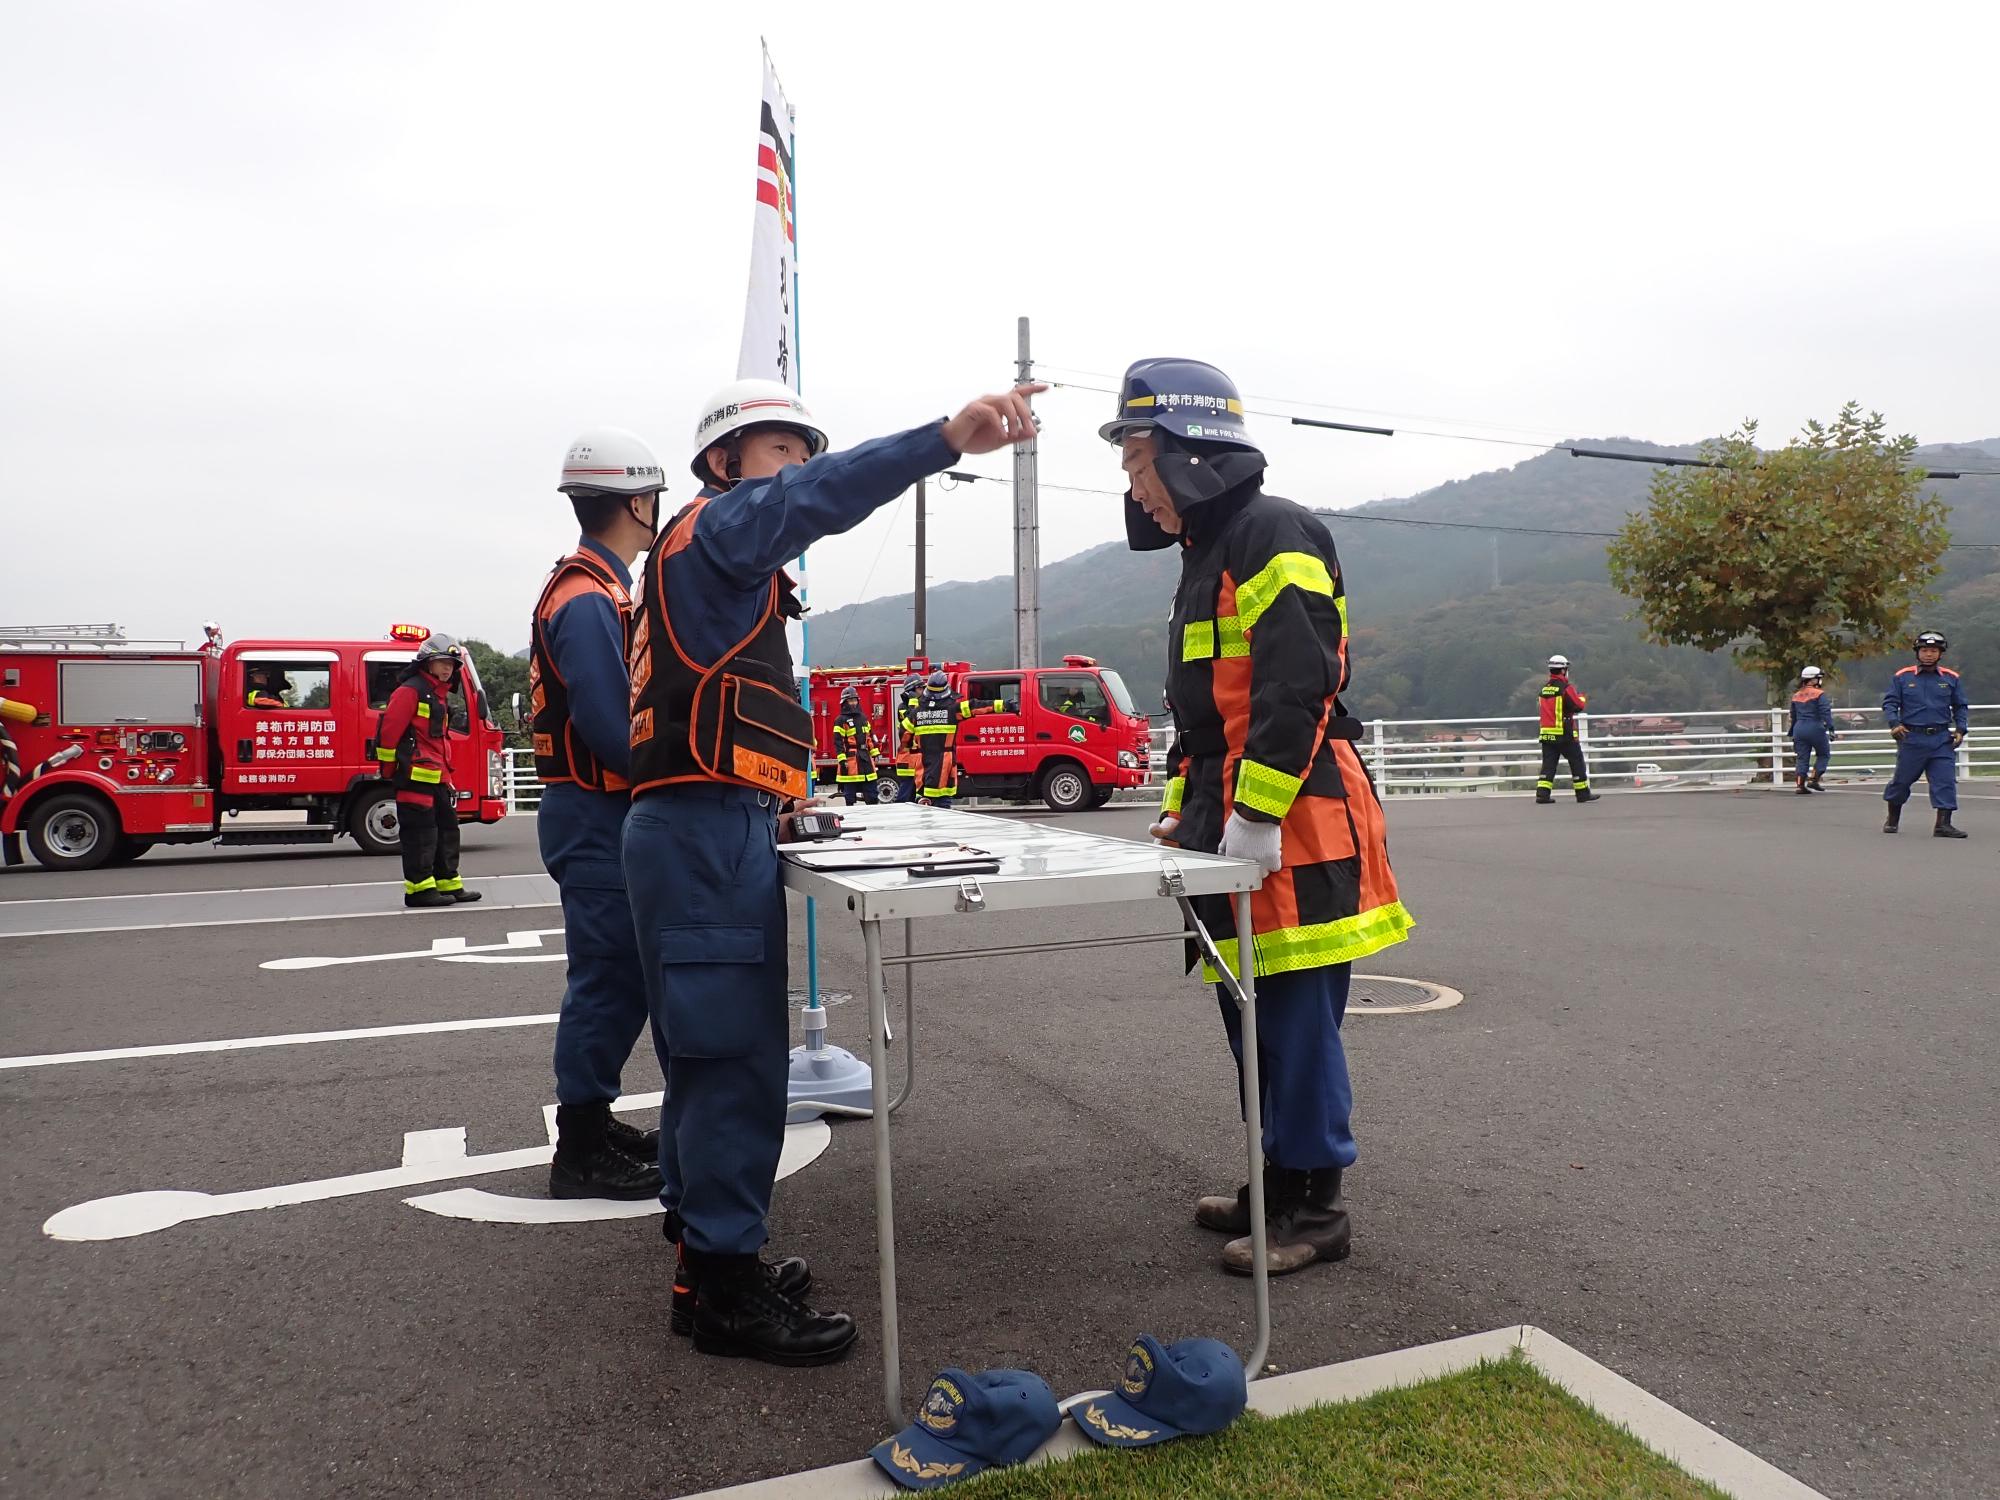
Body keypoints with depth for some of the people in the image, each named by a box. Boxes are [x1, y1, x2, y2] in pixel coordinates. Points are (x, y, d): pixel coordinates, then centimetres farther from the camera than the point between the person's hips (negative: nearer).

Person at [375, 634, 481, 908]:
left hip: (437, 775, 10)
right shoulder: (410, 690, -9)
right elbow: (389, 728, -16)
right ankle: (419, 888, -4)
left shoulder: (440, 695, 21)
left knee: (446, 827, 12)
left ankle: (448, 884, 19)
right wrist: (389, 769, -13)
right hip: (415, 775, -10)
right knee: (420, 831, -8)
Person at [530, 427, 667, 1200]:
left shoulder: (593, 590, 15)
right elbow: (614, 731, -24)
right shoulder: (588, 600, -18)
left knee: (617, 979, 17)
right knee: (608, 981, -3)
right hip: (596, 818, -11)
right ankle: (581, 1153, 8)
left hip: (603, 816, 11)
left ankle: (591, 1121, 30)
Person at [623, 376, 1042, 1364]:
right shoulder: (714, 527, -5)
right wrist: (951, 437, -38)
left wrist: (771, 792, 20)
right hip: (708, 833, -11)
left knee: (710, 1055, 15)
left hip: (708, 830, 11)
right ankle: (725, 1291, 0)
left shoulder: (712, 561, 26)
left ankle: (705, 1254, 26)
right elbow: (815, 499, -26)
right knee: (737, 1059, -8)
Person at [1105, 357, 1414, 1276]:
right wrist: (1182, 809, 18)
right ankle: (1274, 1185, 29)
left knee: (1297, 1020, -2)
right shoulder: (1208, 553, 20)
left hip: (1293, 828, -10)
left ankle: (1315, 1208, 11)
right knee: (1254, 1016, 16)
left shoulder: (1274, 536, -12)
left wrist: (1254, 816, -23)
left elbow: (1297, 689, -21)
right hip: (1233, 823, 10)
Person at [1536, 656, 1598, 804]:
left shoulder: (1544, 688, 10)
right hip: (1565, 734, -6)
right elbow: (1578, 706, -11)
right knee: (1576, 762, 5)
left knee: (1548, 764, 5)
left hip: (1547, 733, 6)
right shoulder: (1566, 687, -11)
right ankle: (1583, 793, 10)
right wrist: (1582, 697, 11)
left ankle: (1542, 793, -3)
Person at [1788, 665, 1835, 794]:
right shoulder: (1819, 694, -6)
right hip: (1815, 729, -5)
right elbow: (1826, 712, -15)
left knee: (1802, 758, 5)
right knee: (1823, 754, 12)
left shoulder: (1796, 696, 13)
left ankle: (1800, 785, 0)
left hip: (1799, 729, 5)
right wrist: (1831, 729, -16)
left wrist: (1792, 734, 28)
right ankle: (1813, 779, 1)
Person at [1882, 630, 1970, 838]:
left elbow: (1960, 707, 15)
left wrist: (1960, 729, 3)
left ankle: (1943, 824, -6)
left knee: (1946, 780, -7)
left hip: (1941, 739, 2)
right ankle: (1893, 819, 26)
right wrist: (1895, 723, -12)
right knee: (1902, 779, 8)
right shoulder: (1902, 677, 2)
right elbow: (1889, 702, 3)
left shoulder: (1951, 678, 8)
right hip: (1912, 737, -2)